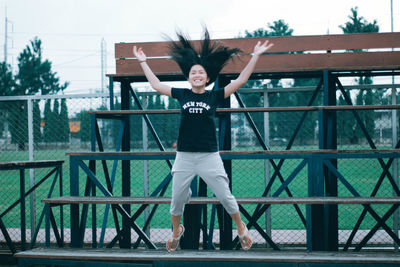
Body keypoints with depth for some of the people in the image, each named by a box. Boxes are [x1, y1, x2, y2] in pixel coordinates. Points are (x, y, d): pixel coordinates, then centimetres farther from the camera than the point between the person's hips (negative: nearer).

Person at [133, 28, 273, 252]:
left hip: (210, 156, -2)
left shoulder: (214, 96, 2)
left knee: (225, 196, 3)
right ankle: (176, 231, 35)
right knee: (177, 199, 9)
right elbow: (156, 85, 14)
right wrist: (143, 62, 18)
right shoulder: (183, 95, 7)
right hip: (184, 156, 2)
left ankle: (241, 228, 26)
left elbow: (240, 81, -1)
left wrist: (256, 56, -4)